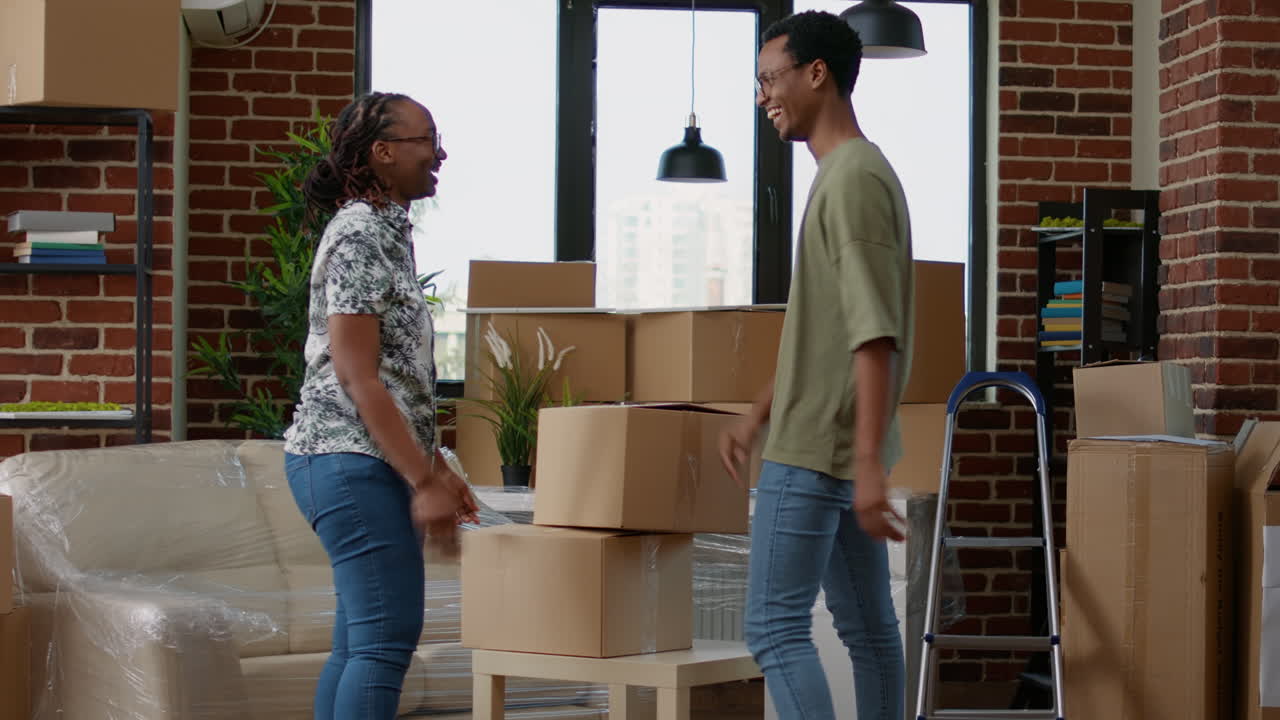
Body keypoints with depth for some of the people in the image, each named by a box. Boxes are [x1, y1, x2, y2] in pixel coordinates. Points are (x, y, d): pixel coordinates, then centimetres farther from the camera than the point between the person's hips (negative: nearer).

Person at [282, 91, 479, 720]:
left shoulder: (388, 232, 16)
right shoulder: (359, 237, -13)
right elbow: (356, 379, -18)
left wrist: (437, 468, 19)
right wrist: (424, 481, -20)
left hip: (366, 464, 10)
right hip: (353, 461, -10)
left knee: (360, 641, 10)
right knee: (387, 637, -12)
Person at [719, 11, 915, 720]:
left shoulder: (854, 178, -15)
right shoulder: (847, 173, 16)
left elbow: (875, 337, -22)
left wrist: (868, 462, -26)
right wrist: (758, 414, 27)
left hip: (816, 451, -10)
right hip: (839, 450, 10)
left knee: (774, 626, -9)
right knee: (867, 627, 11)